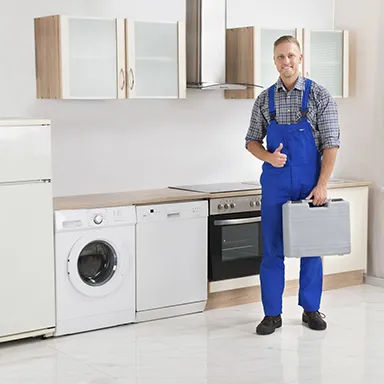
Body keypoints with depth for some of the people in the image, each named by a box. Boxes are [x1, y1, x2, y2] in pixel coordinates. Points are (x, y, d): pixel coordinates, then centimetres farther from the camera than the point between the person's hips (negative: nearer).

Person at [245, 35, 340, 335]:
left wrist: (322, 185, -15)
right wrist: (269, 157, -11)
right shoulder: (265, 99, 5)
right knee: (272, 249, 3)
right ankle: (272, 313, 12)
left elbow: (331, 143, -7)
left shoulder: (319, 95, -4)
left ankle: (311, 309, 21)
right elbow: (252, 141, 10)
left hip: (310, 184, -2)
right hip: (275, 183, 2)